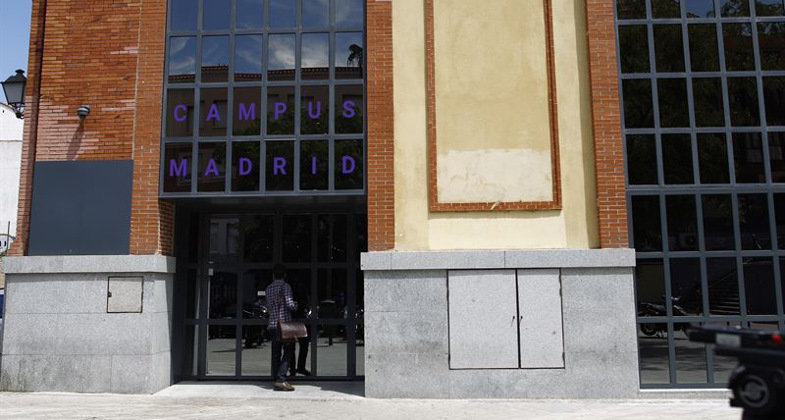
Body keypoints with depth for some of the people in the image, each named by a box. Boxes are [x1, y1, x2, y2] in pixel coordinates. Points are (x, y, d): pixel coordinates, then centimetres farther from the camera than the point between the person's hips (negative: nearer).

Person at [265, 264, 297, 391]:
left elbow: (269, 309, 17)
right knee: (288, 352, -2)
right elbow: (290, 304, -16)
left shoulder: (268, 289, 12)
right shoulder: (285, 286, -6)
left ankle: (277, 379, 10)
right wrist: (295, 305, 5)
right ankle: (281, 379, -12)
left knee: (276, 354, 9)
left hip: (272, 324, 6)